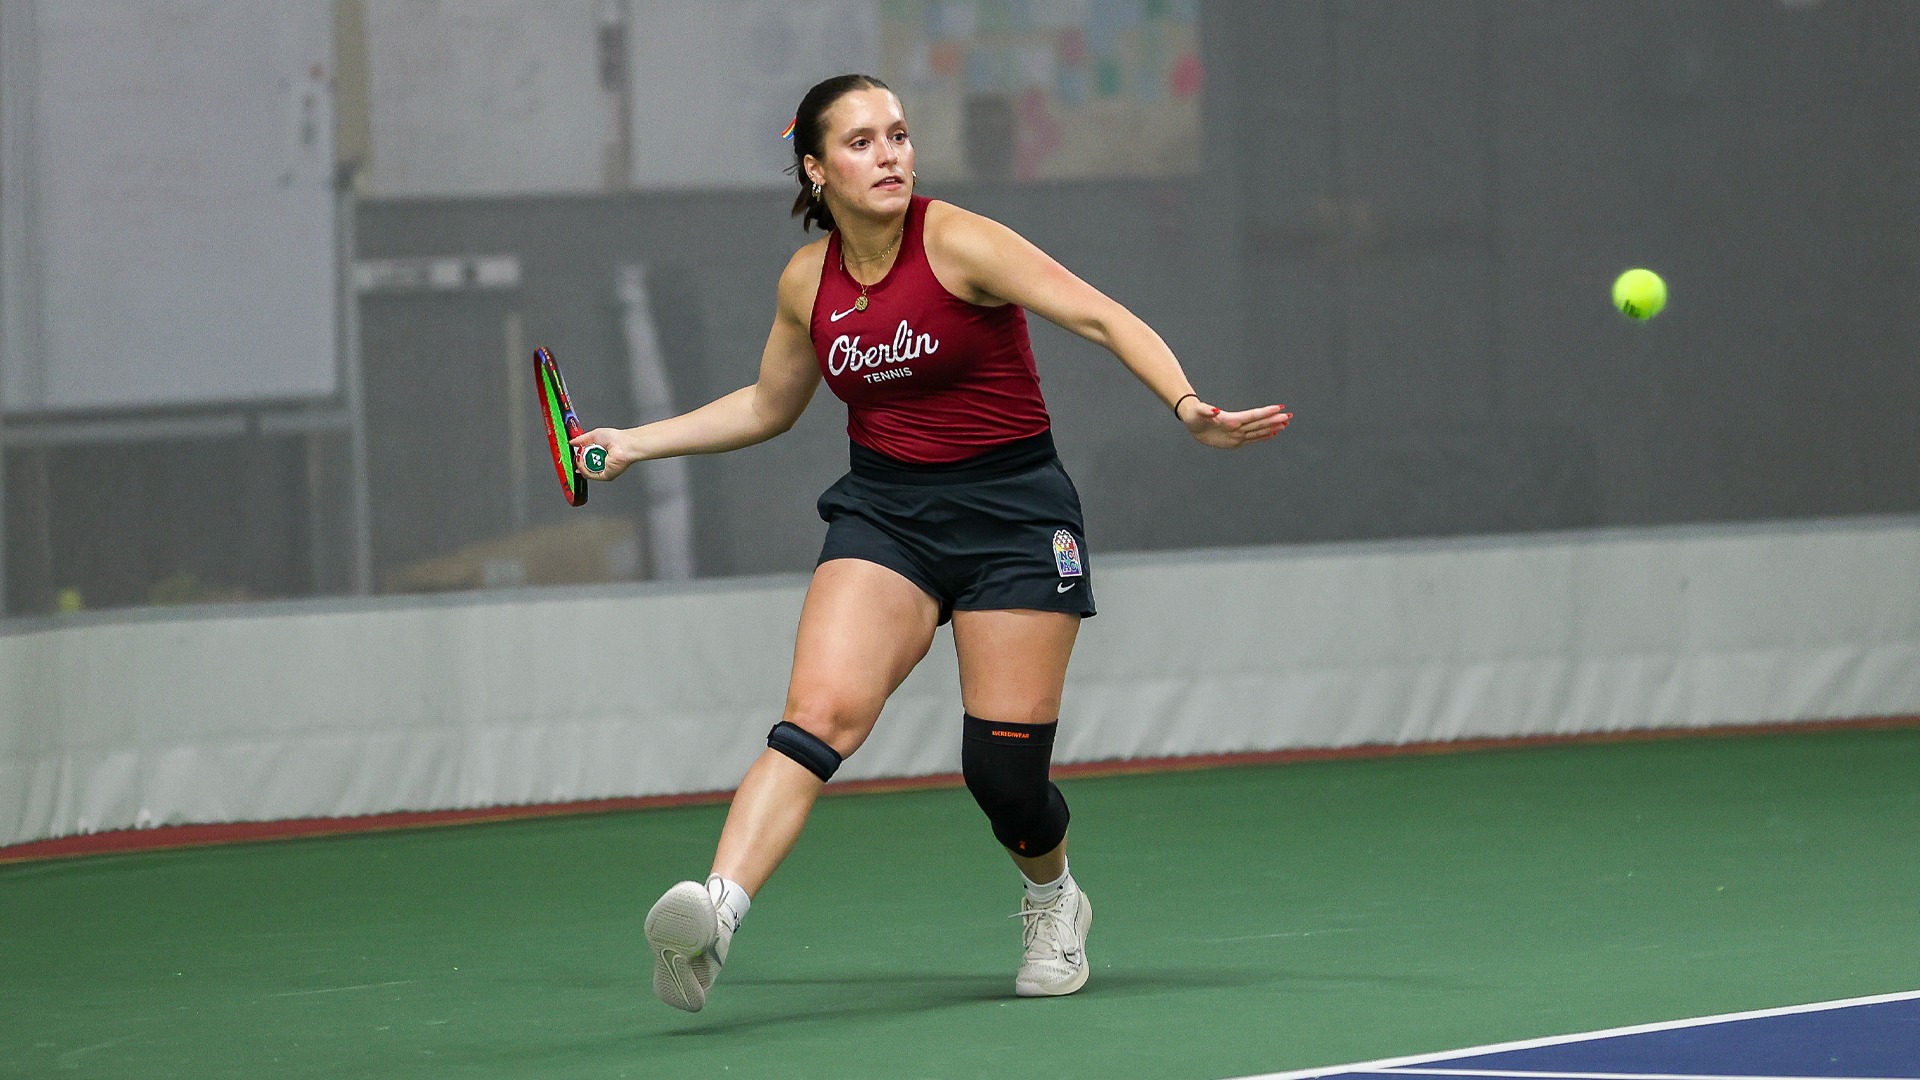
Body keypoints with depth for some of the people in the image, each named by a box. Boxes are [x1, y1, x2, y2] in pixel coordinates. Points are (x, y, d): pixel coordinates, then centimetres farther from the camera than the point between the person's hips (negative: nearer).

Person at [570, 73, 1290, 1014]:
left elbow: (1101, 317, -18)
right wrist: (636, 442, 19)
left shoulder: (957, 243, -11)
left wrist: (1188, 406, -32)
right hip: (882, 507, 3)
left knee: (1004, 769, -4)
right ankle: (716, 912, -40)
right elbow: (767, 407, 23)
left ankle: (1052, 903, 31)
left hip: (1011, 510, -3)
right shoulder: (808, 282, 4)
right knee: (819, 714, -21)